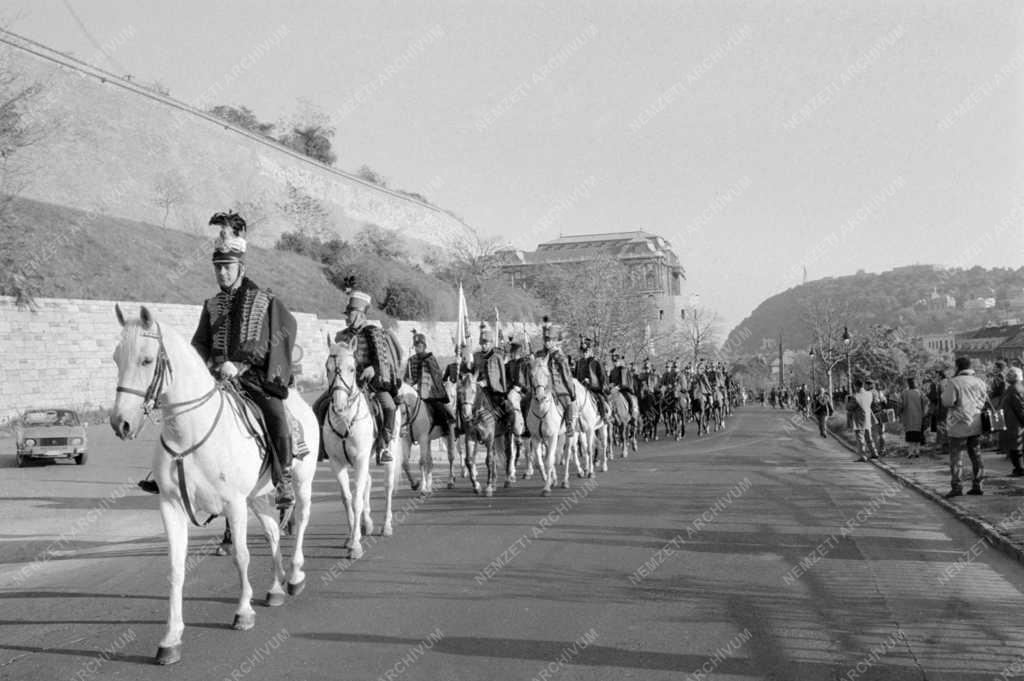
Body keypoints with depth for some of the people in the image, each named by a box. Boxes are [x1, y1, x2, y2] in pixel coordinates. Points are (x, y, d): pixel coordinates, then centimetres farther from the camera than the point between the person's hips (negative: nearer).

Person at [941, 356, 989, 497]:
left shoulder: (953, 382, -12)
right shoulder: (980, 382, 6)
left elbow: (947, 402, -16)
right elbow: (985, 401, 10)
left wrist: (945, 392, 2)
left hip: (960, 424, -6)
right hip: (976, 424, 6)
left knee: (956, 455, -2)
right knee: (975, 454, 13)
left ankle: (956, 486, -5)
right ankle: (977, 485, 15)